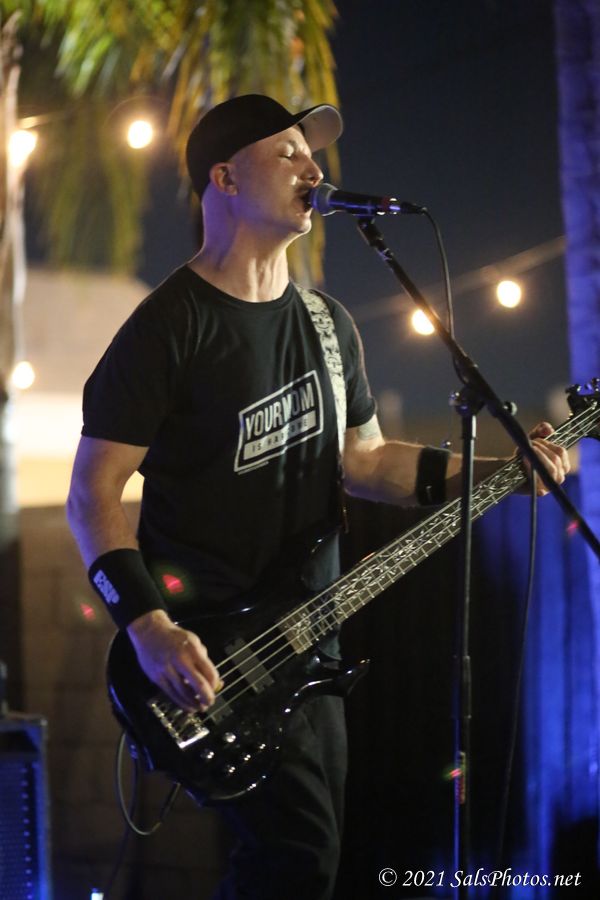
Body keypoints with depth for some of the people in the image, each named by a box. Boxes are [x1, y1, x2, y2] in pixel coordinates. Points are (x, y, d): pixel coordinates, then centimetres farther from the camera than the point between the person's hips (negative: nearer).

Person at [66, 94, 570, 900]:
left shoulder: (327, 323, 13)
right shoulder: (170, 327, -12)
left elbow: (362, 457, 21)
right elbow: (92, 491, -12)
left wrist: (492, 472, 7)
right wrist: (148, 627, -24)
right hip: (207, 650, -8)